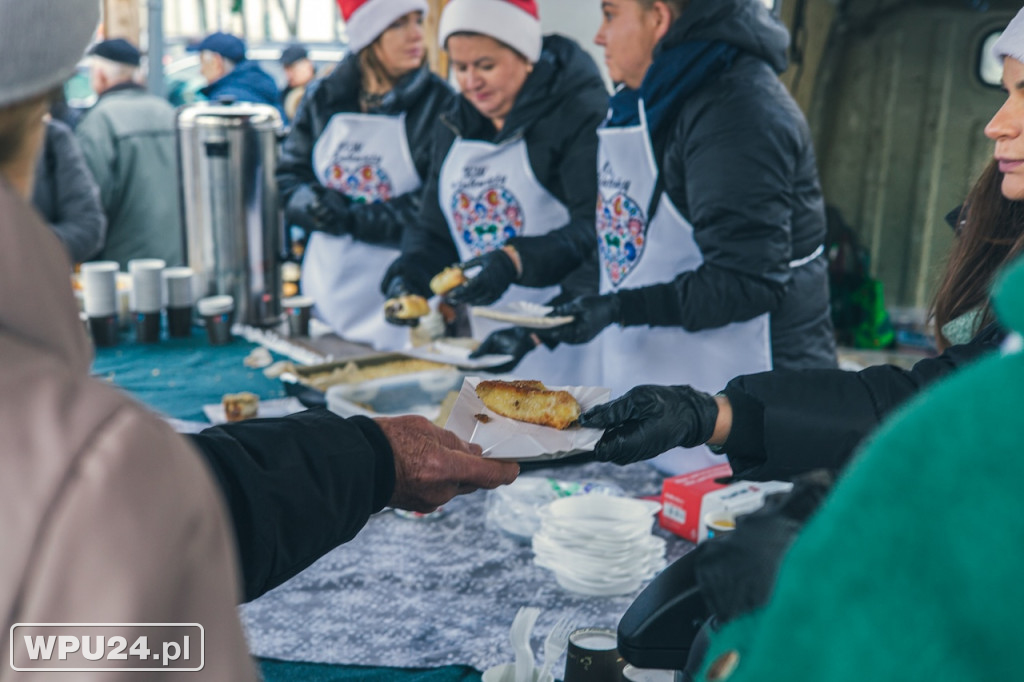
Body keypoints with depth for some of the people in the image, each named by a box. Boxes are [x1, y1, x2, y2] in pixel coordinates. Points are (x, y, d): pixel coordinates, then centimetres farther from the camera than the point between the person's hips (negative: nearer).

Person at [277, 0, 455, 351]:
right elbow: (287, 178, 10)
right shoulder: (324, 97, 7)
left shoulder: (437, 102, -6)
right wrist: (311, 204, -12)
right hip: (326, 286, 4)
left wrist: (357, 219, -18)